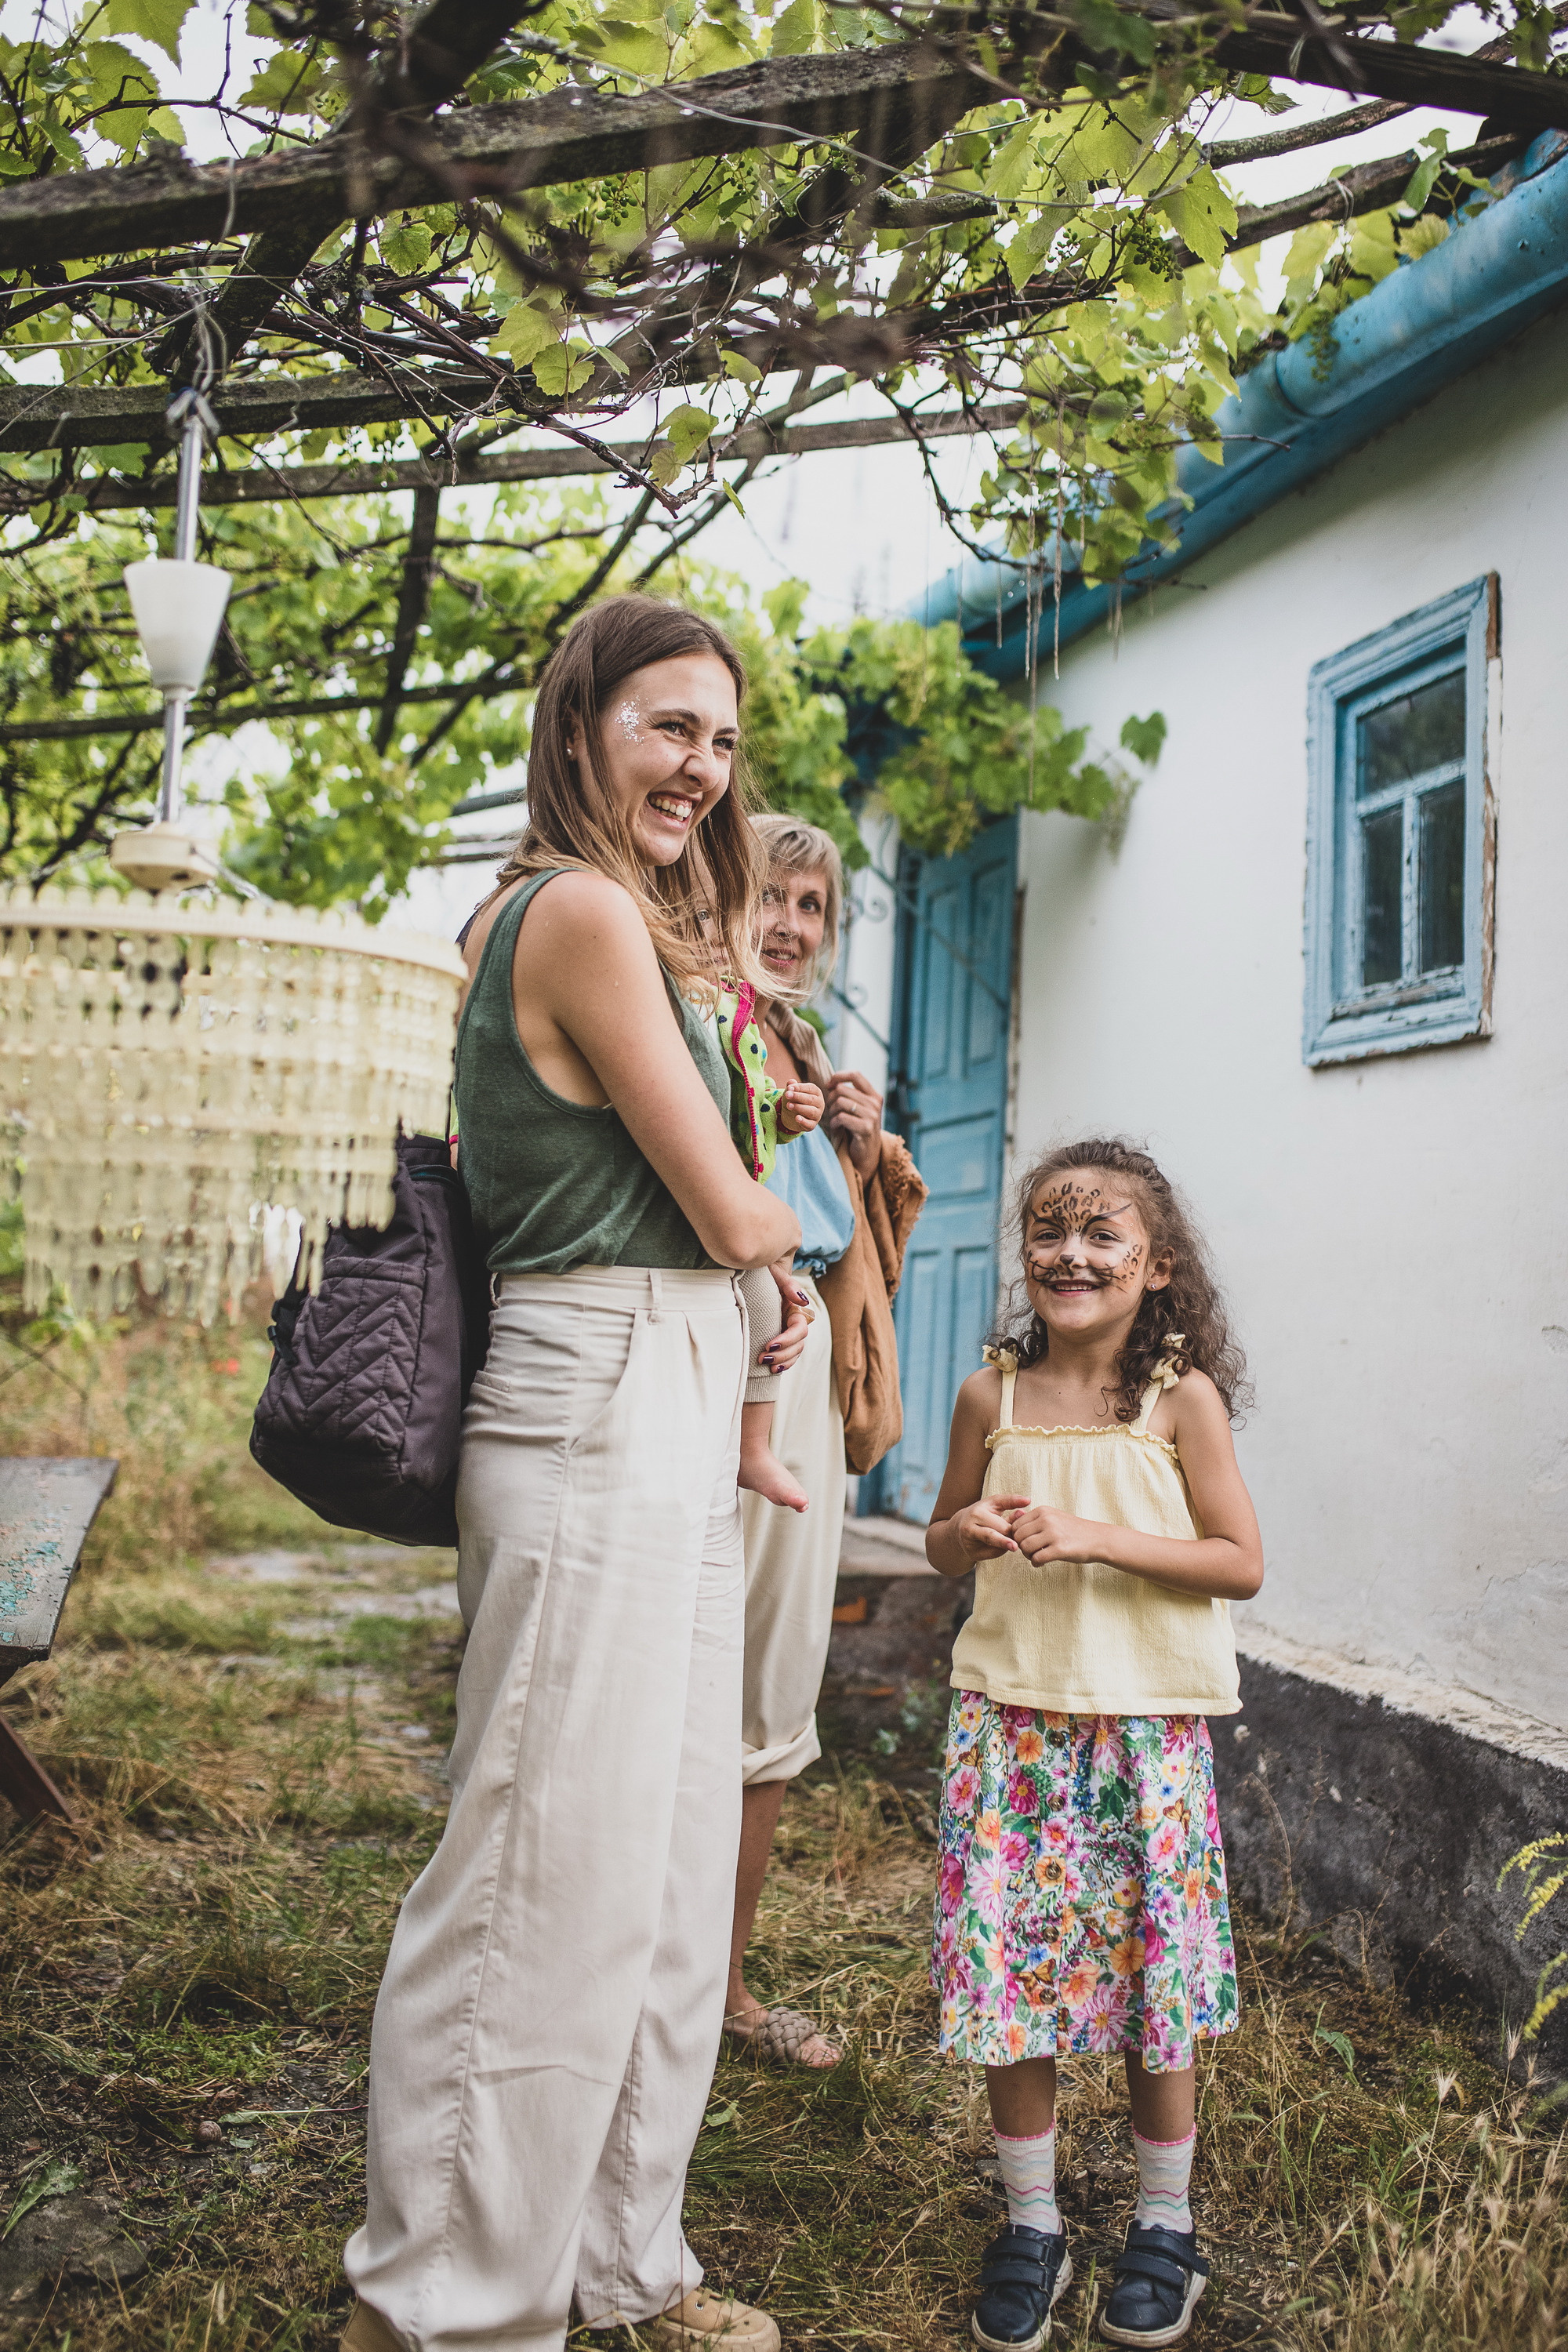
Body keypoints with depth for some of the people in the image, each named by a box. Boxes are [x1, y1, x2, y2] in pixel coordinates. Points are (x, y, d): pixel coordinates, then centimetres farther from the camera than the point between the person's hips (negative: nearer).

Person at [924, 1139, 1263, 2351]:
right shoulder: (993, 1394, 1)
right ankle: (1031, 2223, 27)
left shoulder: (1182, 1397, -6)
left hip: (1146, 1725, -2)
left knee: (1148, 1971, 8)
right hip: (1012, 1715, 2)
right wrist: (972, 1534, -11)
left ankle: (1165, 2221, 30)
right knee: (1009, 1964, 7)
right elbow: (944, 1542, 13)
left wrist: (1094, 1537, -18)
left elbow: (1241, 1563, -7)